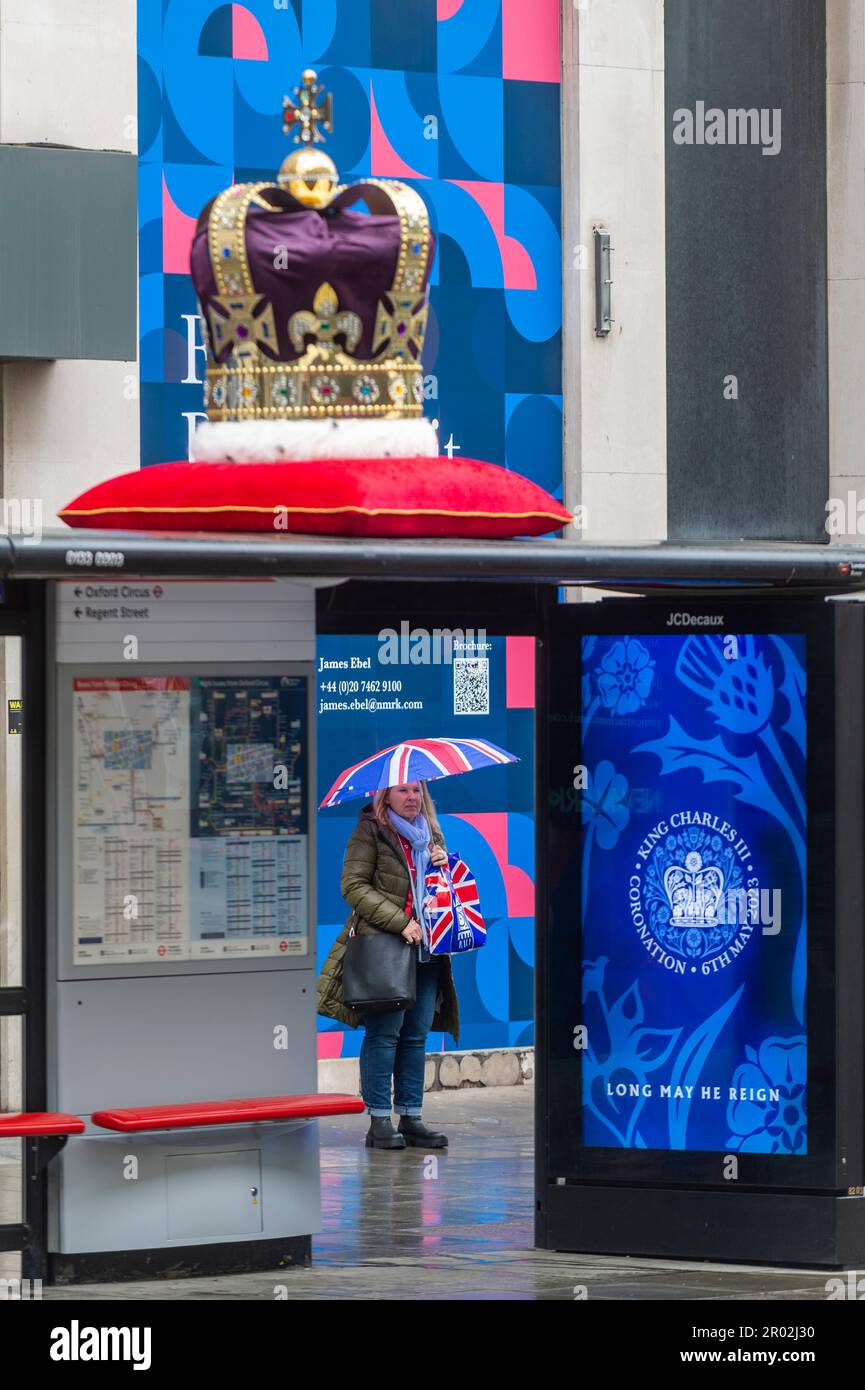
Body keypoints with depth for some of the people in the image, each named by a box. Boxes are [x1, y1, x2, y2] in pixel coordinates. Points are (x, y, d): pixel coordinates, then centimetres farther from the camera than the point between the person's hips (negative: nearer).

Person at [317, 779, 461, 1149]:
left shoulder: (431, 834, 18)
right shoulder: (370, 831, 0)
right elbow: (354, 886, -8)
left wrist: (444, 866, 3)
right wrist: (400, 923, -15)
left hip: (426, 949, 6)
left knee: (416, 1035, 4)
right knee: (384, 1032, -7)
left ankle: (411, 1118, 9)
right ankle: (379, 1122, -5)